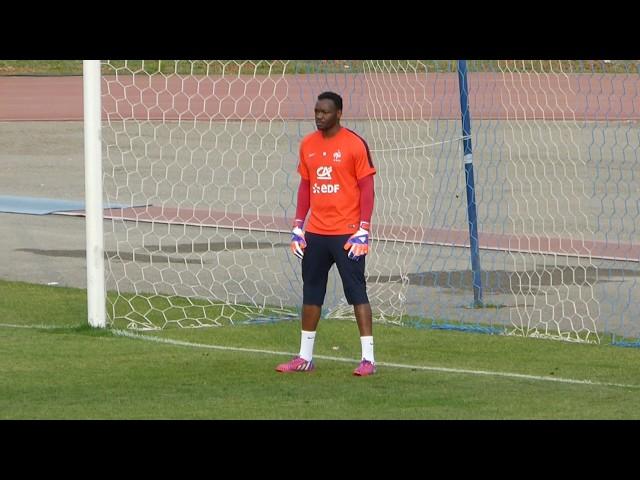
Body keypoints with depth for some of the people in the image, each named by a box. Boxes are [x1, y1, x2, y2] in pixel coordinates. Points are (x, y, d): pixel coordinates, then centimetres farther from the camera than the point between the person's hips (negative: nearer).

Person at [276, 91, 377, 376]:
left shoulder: (355, 144, -7)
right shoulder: (308, 145, 10)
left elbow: (367, 188, -7)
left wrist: (363, 230, -14)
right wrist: (297, 227, 10)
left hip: (347, 233, -6)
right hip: (315, 233, 6)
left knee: (357, 292, -5)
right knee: (311, 294, 9)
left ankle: (368, 358, -3)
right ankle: (305, 357, 17)